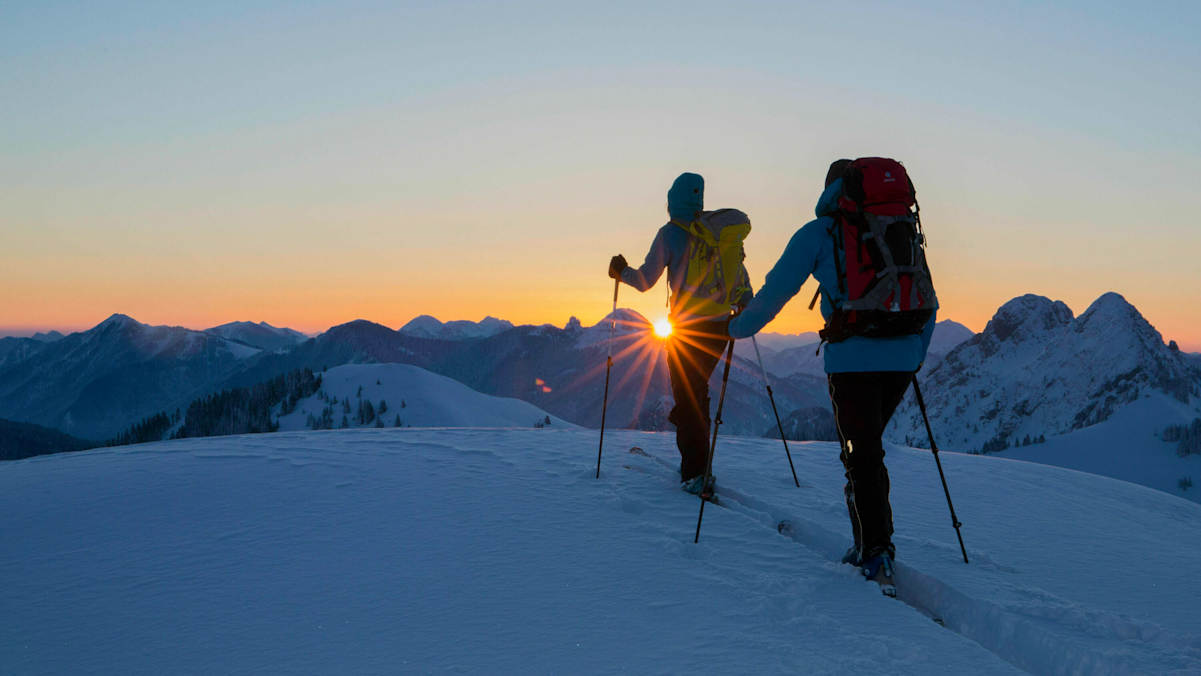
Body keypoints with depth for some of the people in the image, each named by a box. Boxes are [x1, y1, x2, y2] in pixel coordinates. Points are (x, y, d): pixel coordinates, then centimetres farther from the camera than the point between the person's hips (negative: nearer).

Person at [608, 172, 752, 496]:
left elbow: (645, 281, -5)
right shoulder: (723, 230, 6)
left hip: (686, 327, -5)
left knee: (687, 399, 2)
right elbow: (740, 273, 12)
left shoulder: (671, 234, -8)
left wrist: (621, 271, 14)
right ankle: (696, 465, 26)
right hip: (720, 327, 5)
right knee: (698, 391, 20)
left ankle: (696, 475, -3)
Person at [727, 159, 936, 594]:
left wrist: (739, 328, 17)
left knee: (862, 455, 2)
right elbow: (927, 300, 18)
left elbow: (777, 289, 3)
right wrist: (916, 355, 28)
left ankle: (877, 550, -5)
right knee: (869, 448, 18)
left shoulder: (818, 233, 4)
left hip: (852, 358, -4)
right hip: (901, 357, 5)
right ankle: (873, 544, 21)